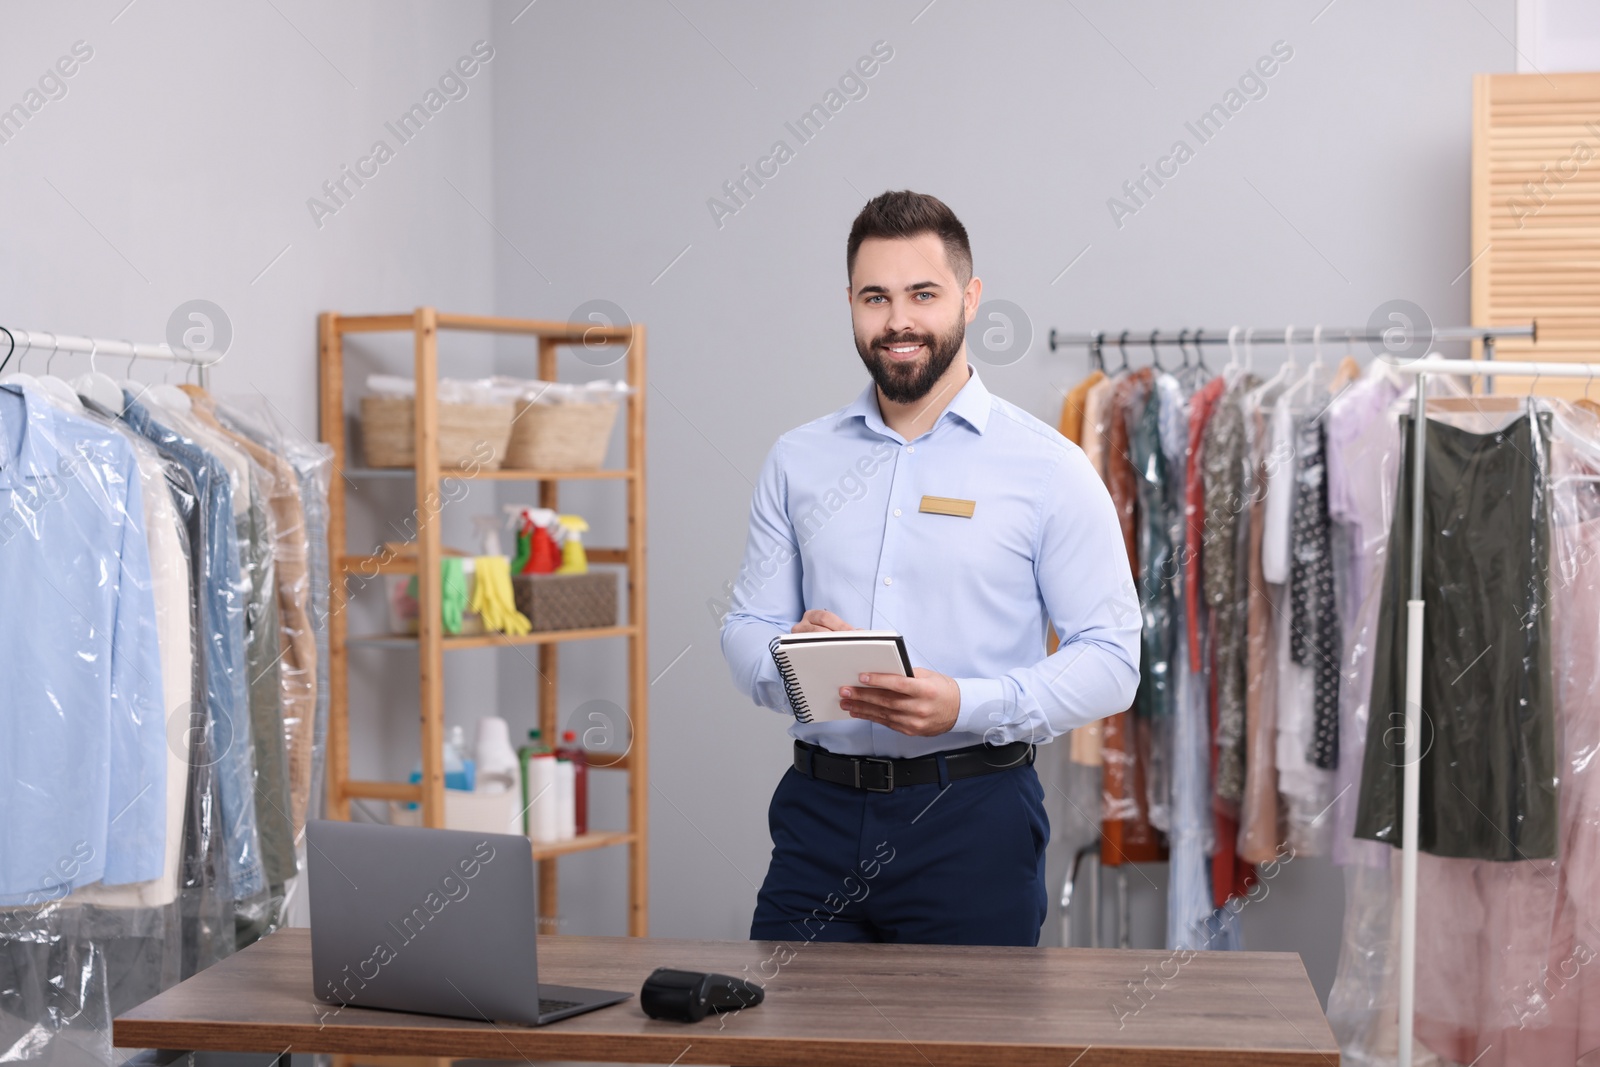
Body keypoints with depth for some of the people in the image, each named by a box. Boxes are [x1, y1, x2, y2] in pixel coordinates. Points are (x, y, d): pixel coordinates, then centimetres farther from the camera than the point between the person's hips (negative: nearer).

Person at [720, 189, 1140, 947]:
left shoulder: (1047, 468, -2)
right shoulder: (798, 459, 10)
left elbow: (1110, 661, -6)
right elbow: (745, 627, 12)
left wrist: (967, 705, -20)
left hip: (972, 818, -3)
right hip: (819, 807, 3)